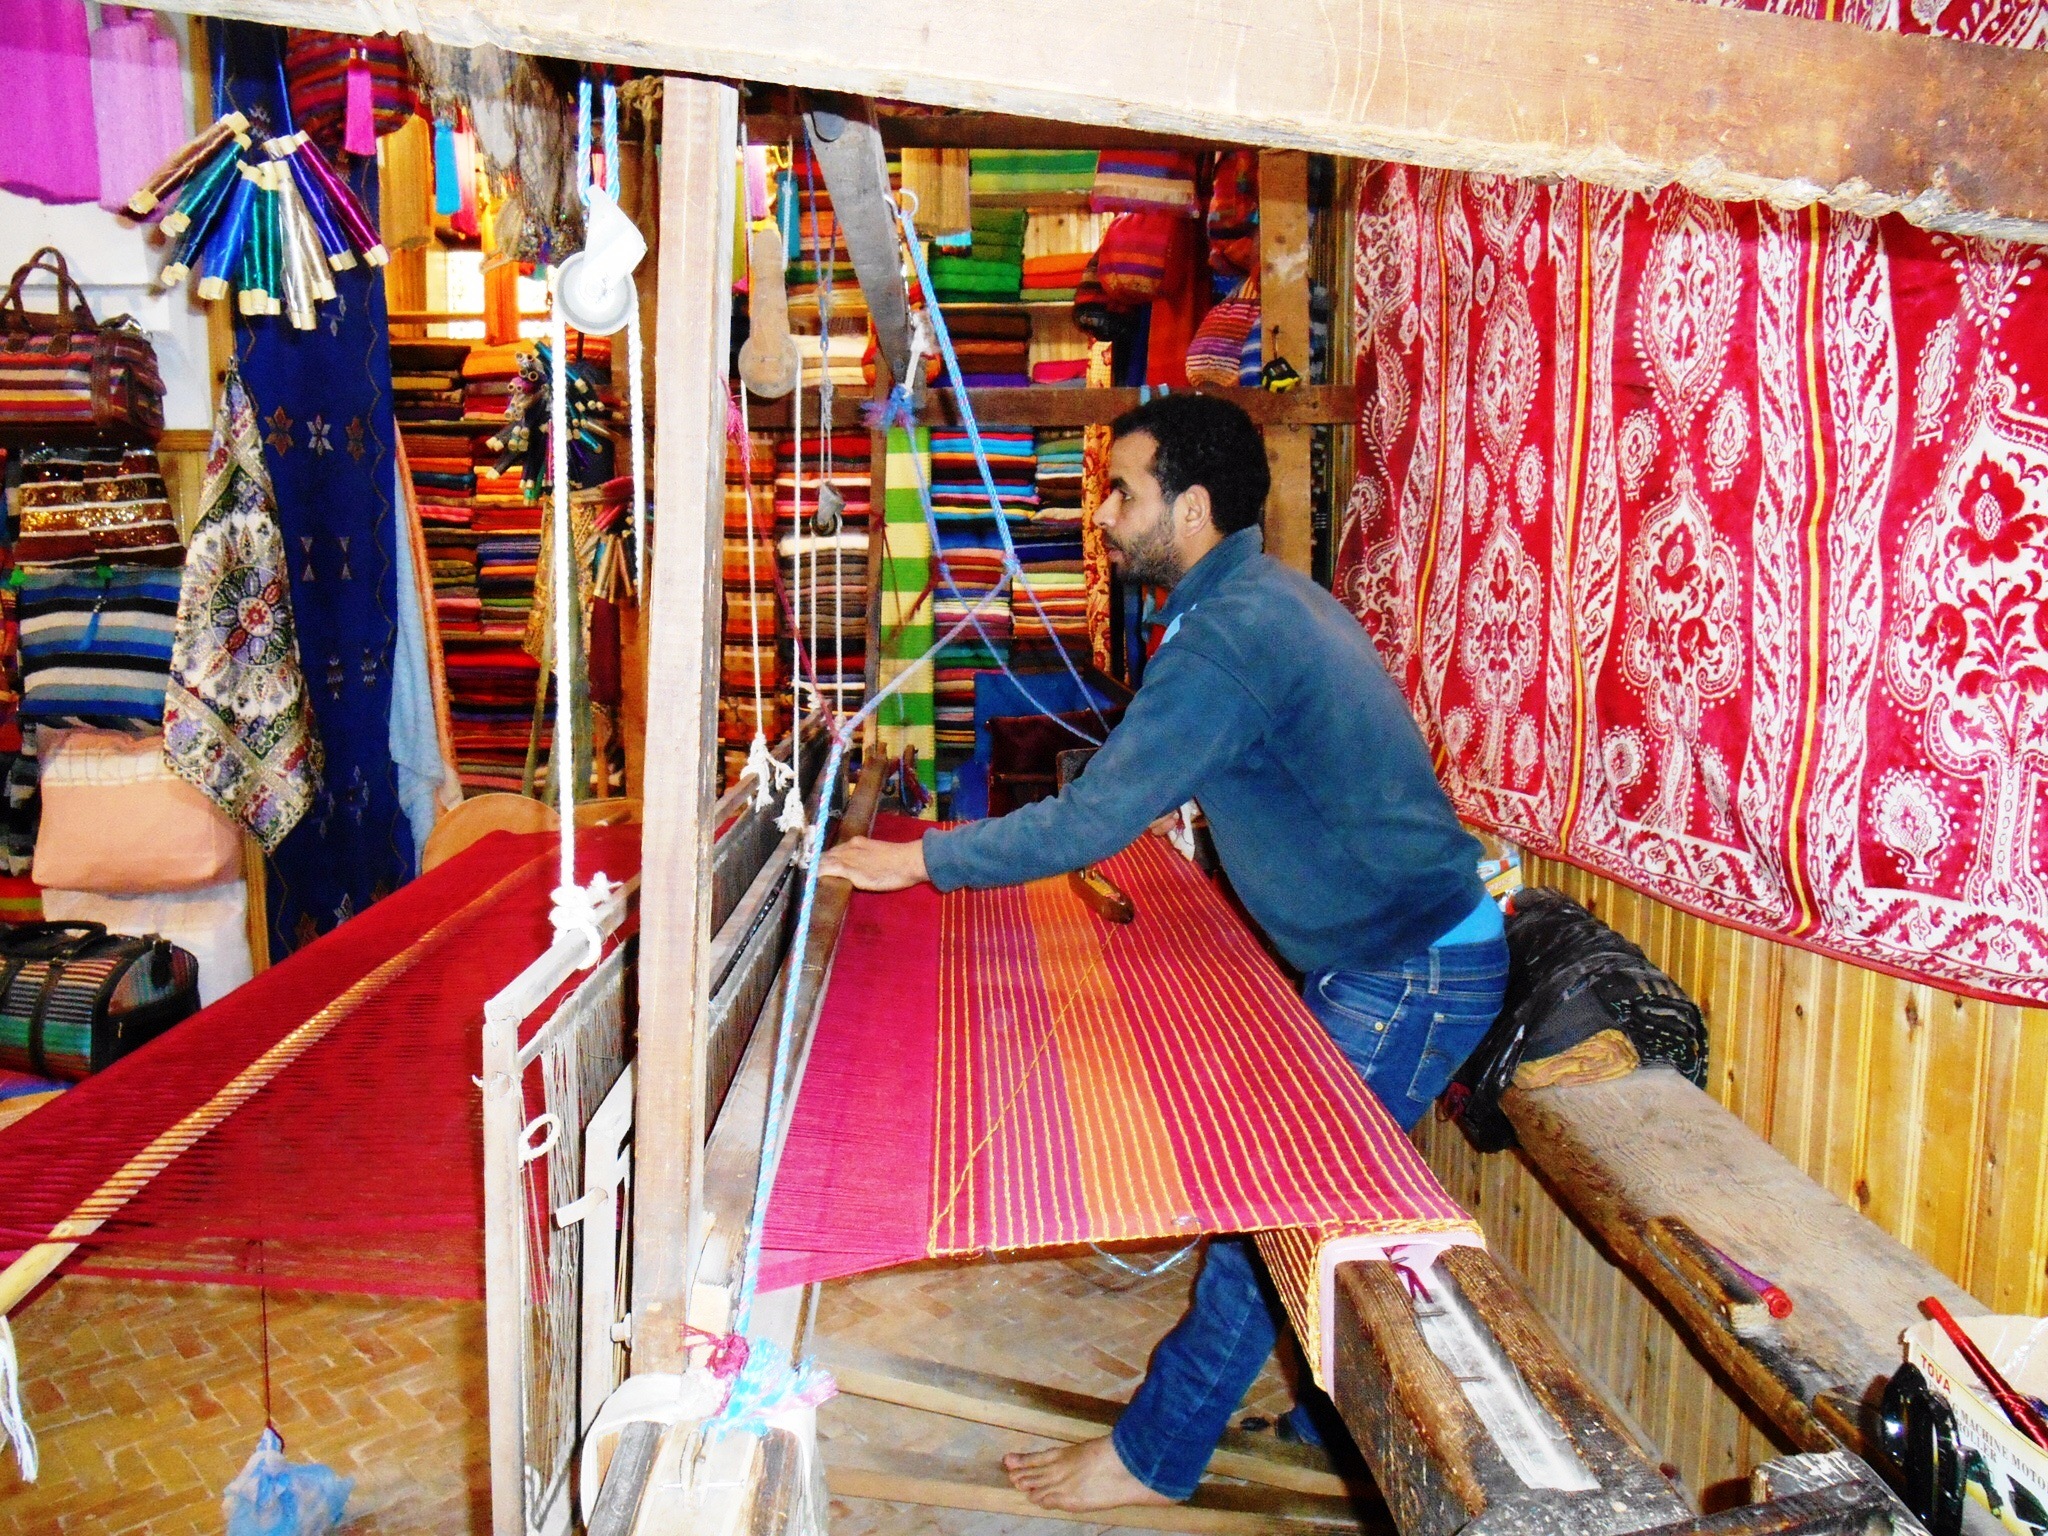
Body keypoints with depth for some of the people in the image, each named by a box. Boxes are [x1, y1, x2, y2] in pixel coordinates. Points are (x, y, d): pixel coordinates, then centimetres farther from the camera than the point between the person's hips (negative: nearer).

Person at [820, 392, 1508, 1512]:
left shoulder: (1229, 633, -24)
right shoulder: (1267, 598, 9)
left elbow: (1091, 821, -25)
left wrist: (917, 860, -16)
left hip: (1409, 975, -10)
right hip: (1394, 951, 10)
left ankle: (1154, 1455, 13)